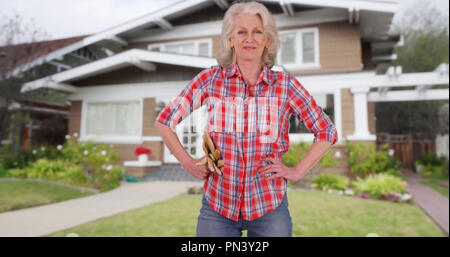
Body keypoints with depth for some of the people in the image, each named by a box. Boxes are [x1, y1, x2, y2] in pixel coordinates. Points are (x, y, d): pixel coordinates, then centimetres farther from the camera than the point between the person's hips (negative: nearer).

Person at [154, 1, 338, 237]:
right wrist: (188, 164, -2)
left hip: (269, 207, 0)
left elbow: (326, 132, 5)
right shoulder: (211, 79, -4)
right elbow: (164, 121, 4)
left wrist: (297, 171, -2)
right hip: (217, 204, 0)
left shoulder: (285, 85, -4)